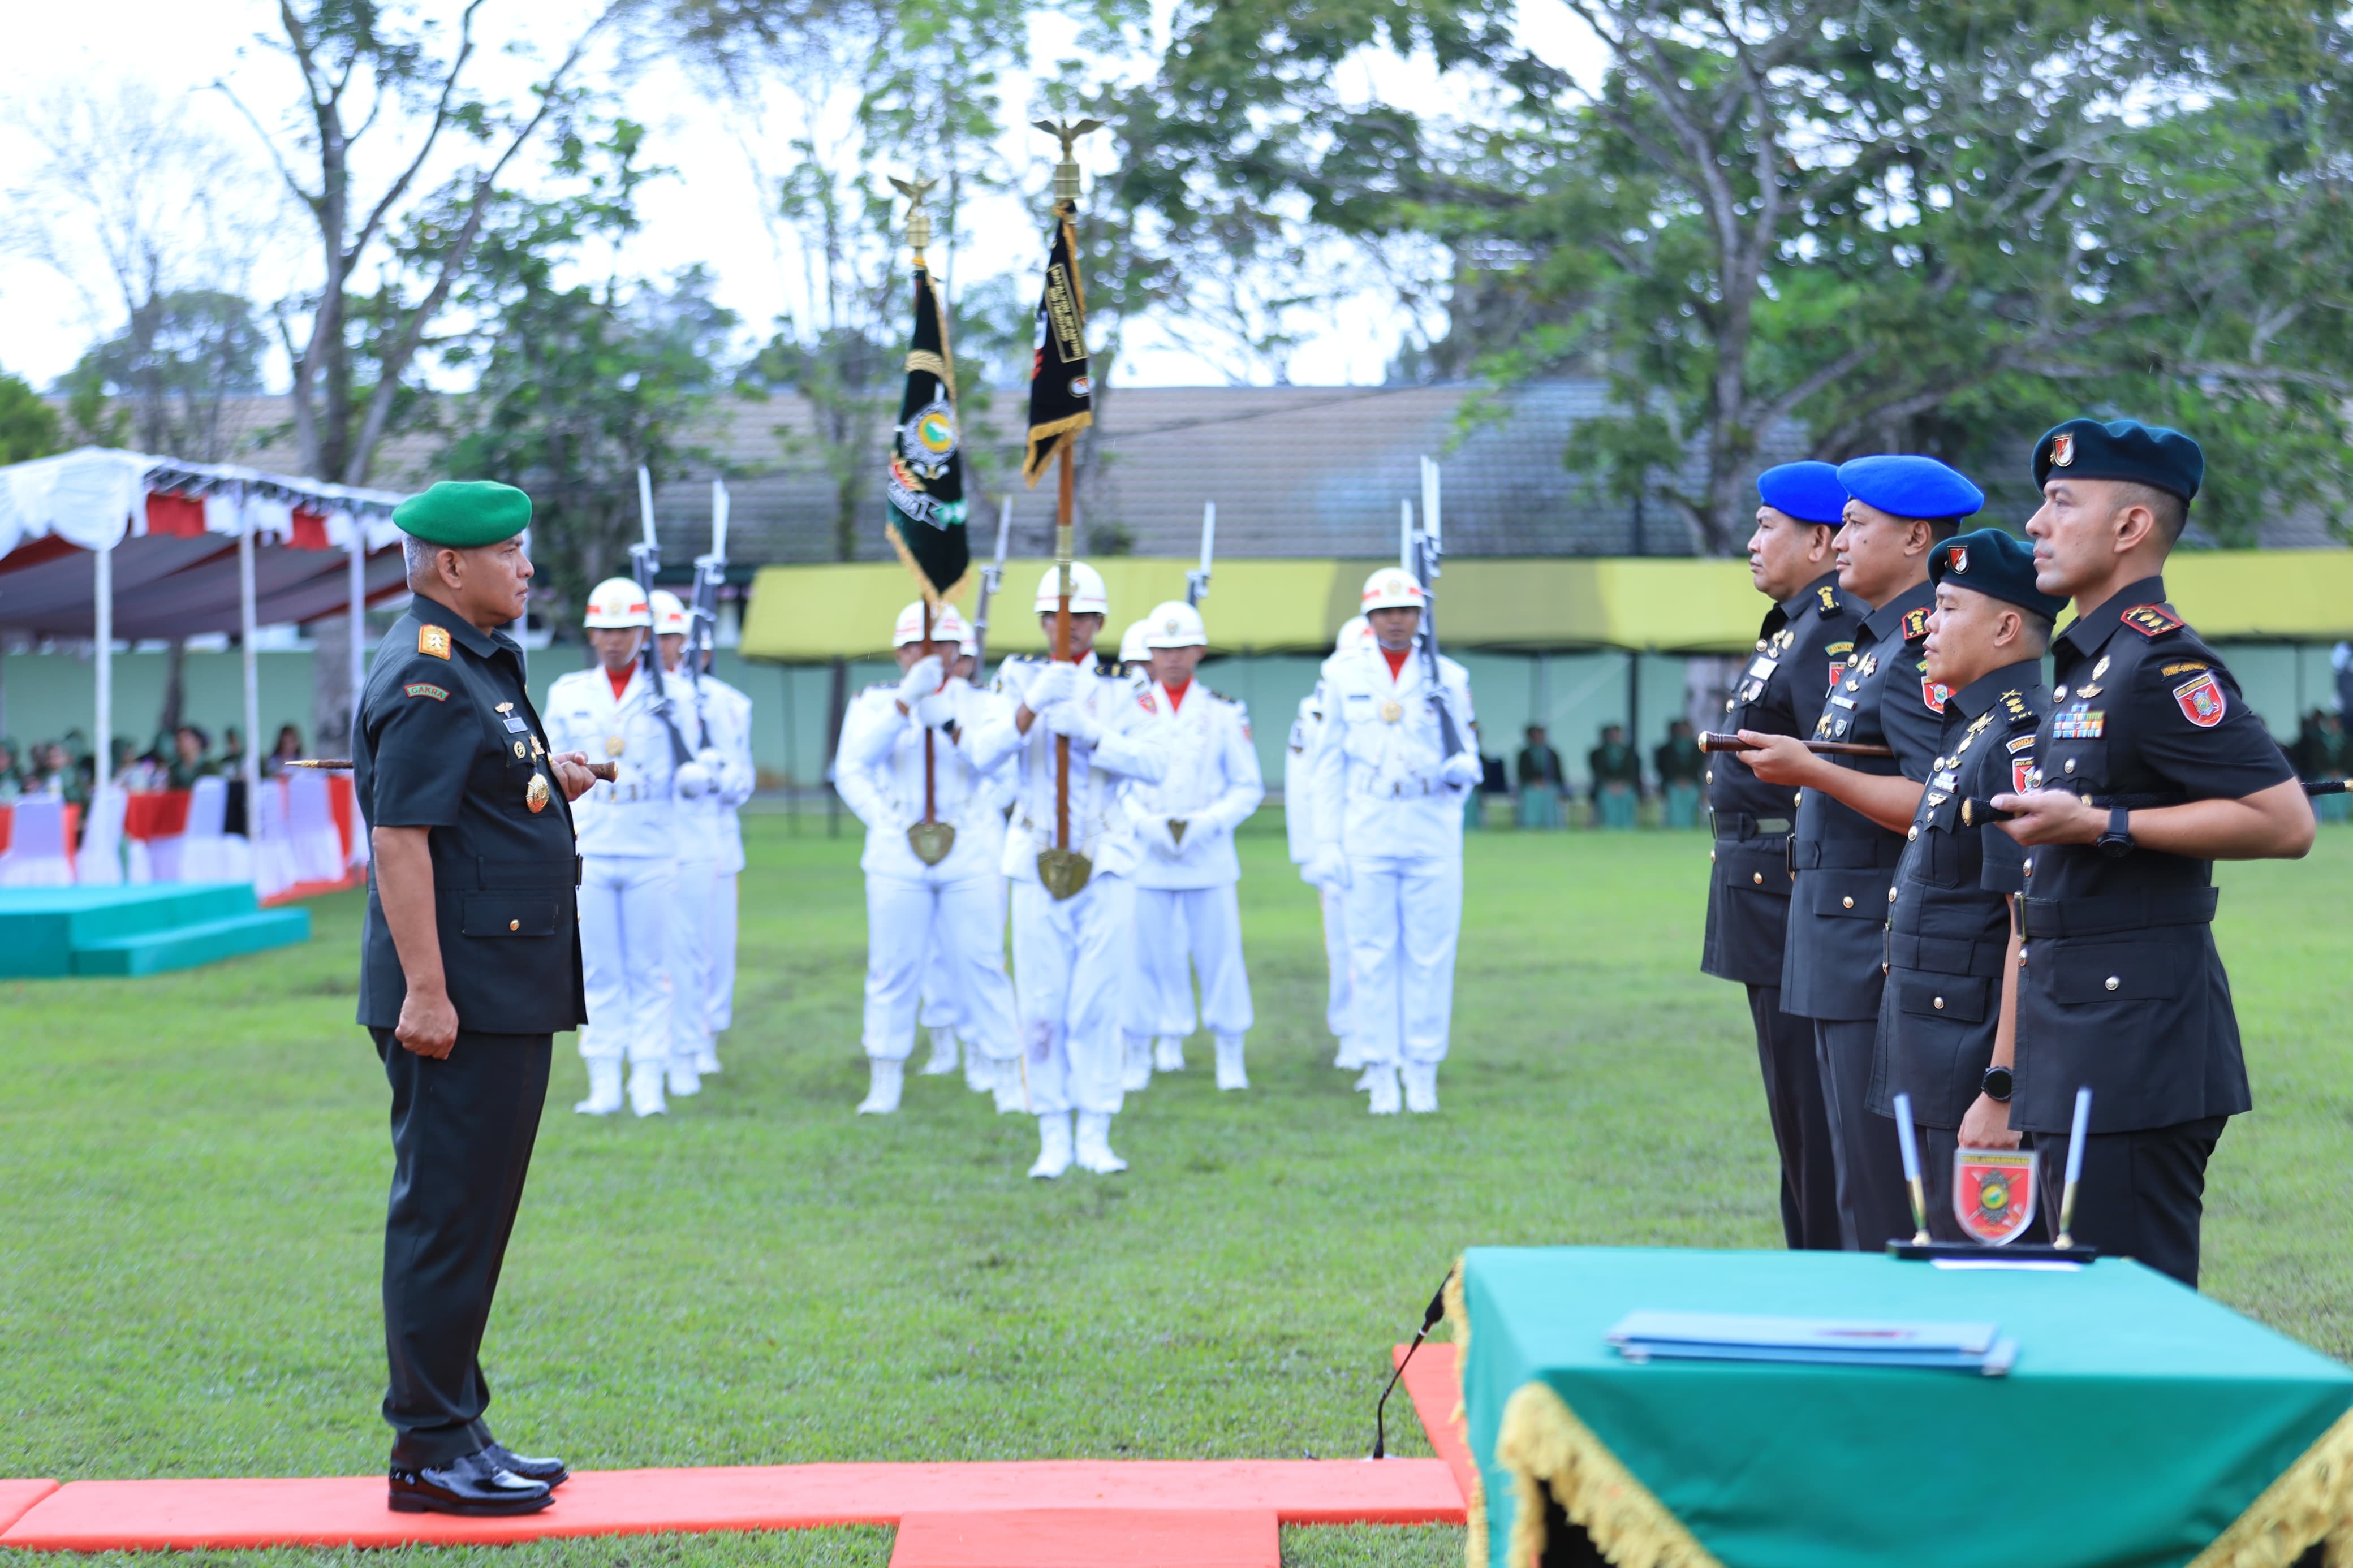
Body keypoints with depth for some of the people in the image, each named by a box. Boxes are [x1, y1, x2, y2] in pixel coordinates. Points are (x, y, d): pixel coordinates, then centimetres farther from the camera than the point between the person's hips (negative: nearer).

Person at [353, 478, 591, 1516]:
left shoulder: (477, 665, 17)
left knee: (474, 1213, 15)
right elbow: (400, 838, -20)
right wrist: (425, 991, -24)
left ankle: (457, 1431, 23)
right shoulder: (426, 677, -14)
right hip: (459, 996, -10)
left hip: (507, 992, 11)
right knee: (446, 1214, -5)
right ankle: (429, 1449, 2)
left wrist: (545, 785, 12)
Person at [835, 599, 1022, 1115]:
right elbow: (852, 768, -9)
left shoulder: (980, 705, 8)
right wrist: (906, 701, -18)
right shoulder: (874, 702, 7)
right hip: (897, 857, 0)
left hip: (970, 855, 0)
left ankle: (1009, 1083, 4)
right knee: (892, 971, 1)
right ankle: (883, 1087, 9)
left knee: (981, 967, -1)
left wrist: (951, 725, -25)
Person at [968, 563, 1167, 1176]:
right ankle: (1053, 1139, 5)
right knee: (1041, 1006, -2)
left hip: (1107, 864, 0)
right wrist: (1033, 706, -24)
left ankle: (1095, 1137, 4)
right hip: (1038, 864, 0)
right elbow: (984, 755, -9)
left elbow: (1154, 764, -6)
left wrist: (1090, 733, -20)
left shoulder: (1118, 693, 8)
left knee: (1099, 1004, -2)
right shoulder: (1021, 683, 7)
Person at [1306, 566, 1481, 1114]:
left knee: (1431, 952, 0)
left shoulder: (1448, 678, 8)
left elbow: (1468, 755, 13)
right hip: (1366, 830, -1)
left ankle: (1423, 1075, 9)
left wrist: (1462, 771, -12)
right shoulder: (1344, 675, 7)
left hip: (1433, 830, 1)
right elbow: (1330, 762, 7)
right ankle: (1382, 1076, 6)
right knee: (1372, 952, -1)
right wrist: (1326, 843, 1)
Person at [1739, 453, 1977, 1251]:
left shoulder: (1925, 650, -15)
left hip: (1885, 947, -11)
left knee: (1882, 1197, -6)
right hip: (1840, 948, 11)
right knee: (1856, 1179, 16)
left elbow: (1936, 808, -23)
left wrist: (1811, 772, -24)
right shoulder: (1877, 643, 17)